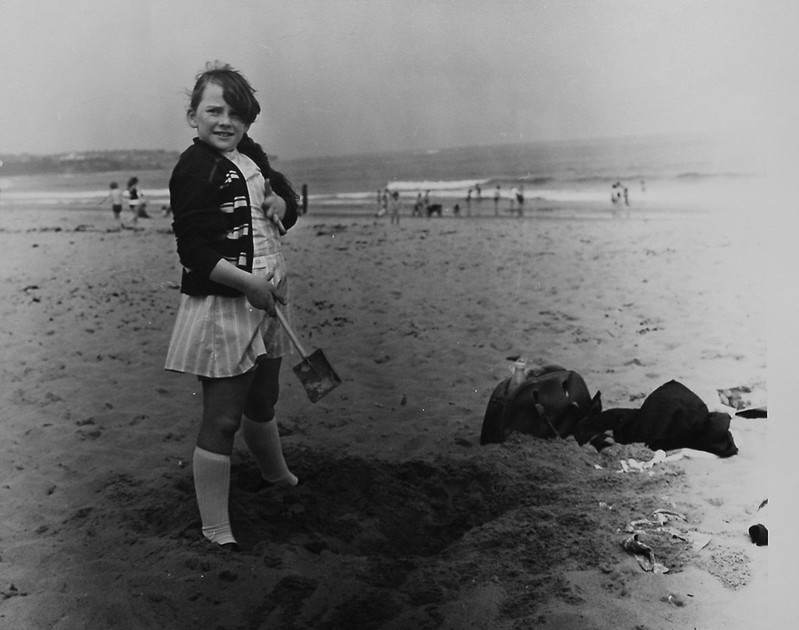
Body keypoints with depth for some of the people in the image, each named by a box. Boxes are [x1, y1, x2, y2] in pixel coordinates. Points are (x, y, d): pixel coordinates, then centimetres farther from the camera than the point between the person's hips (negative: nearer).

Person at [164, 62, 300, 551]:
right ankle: (215, 531, 9)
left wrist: (279, 202, -1)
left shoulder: (250, 154, 10)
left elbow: (290, 207, 21)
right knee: (222, 419, -3)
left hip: (264, 299, 8)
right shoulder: (195, 168, -13)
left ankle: (277, 476, 51)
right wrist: (250, 282, -24)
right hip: (220, 305, -8)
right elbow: (194, 252, -19)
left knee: (262, 402, 27)